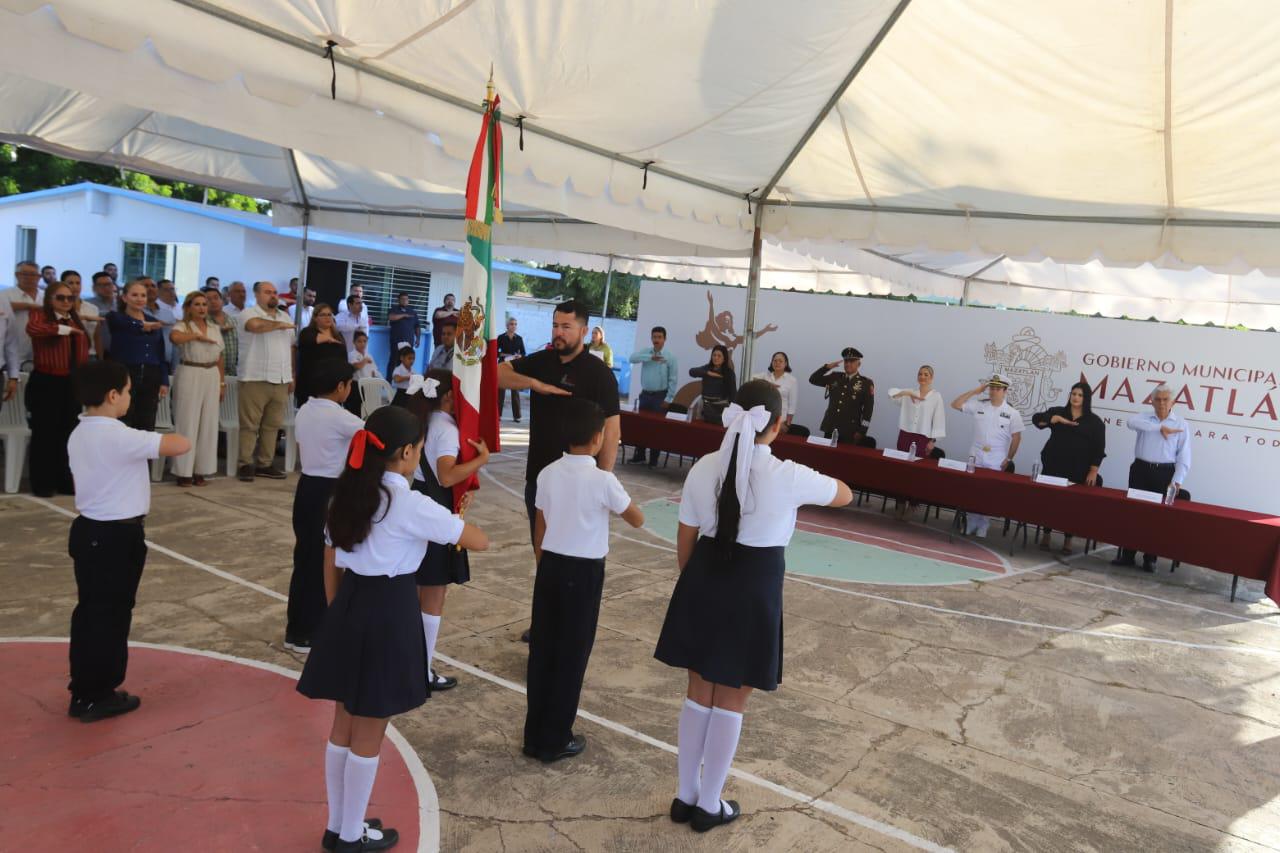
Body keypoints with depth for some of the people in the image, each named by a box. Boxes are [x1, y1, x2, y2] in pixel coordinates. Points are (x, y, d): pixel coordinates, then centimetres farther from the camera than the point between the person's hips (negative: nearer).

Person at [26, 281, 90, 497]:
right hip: (46, 383, -6)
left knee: (68, 434, 10)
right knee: (45, 434, 1)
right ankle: (42, 483, 10)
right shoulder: (39, 315, -3)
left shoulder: (76, 320, 15)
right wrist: (65, 329, -26)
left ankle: (66, 481, 18)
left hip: (73, 384, 6)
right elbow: (32, 329, -28)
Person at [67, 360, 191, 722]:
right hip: (117, 537, -9)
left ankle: (82, 692, 28)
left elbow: (92, 486, 13)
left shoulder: (78, 435, 8)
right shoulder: (120, 436, -21)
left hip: (86, 531, 9)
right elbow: (182, 445, -26)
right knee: (112, 615, 4)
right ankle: (98, 697, 15)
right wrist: (162, 438, -3)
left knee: (89, 611, 17)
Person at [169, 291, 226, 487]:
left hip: (211, 377, 5)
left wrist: (222, 382, 13)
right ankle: (184, 472, 4)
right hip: (189, 376, -5)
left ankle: (201, 470, 13)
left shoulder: (215, 329, 14)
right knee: (188, 423, -2)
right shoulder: (182, 326, -2)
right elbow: (174, 337, -28)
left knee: (208, 423, 5)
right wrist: (197, 335, -16)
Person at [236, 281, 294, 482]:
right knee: (250, 425, -2)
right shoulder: (248, 313, -4)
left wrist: (292, 376, 16)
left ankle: (265, 464, 15)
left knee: (272, 425, 9)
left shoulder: (285, 316, 18)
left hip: (281, 380, 6)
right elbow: (256, 325, -28)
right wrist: (279, 325, -10)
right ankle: (246, 464, 3)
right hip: (255, 379, -6)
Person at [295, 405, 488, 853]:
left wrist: (337, 612, 20)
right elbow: (479, 542, -11)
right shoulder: (411, 504, -17)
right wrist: (453, 523, 10)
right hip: (388, 616, -7)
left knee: (343, 727, 20)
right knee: (368, 736, 9)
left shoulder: (348, 494, 4)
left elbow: (331, 562, 11)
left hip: (348, 609, 8)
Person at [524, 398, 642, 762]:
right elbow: (637, 520, -4)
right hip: (583, 572, -5)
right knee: (571, 656, 7)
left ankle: (535, 736, 24)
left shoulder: (548, 474, -1)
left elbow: (539, 530, 7)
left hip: (550, 567, 5)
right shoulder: (603, 480, -15)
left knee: (542, 651, 13)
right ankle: (554, 741, 17)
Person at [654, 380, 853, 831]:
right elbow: (845, 495, 5)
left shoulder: (704, 468, -5)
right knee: (731, 701, 12)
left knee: (698, 694, 18)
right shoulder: (789, 477, -16)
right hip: (754, 592, -4)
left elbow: (685, 541, 2)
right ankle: (709, 804, 27)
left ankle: (685, 795, 32)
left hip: (703, 583, 4)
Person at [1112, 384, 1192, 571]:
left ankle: (1150, 558, 11)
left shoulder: (1181, 424, 1)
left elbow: (1184, 456, -4)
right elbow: (1131, 422, -21)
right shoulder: (1145, 418, 4)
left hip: (1165, 473, -1)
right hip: (1140, 470, 1)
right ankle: (1127, 555, 10)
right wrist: (1160, 427, -27)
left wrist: (1177, 481, -13)